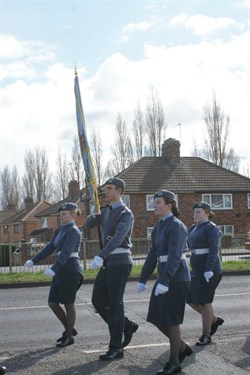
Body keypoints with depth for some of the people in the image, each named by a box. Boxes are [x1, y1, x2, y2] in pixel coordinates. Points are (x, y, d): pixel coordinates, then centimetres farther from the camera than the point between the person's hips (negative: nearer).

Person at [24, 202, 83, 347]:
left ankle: (69, 336, 15)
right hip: (61, 271, 9)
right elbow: (50, 248, 16)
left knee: (68, 304, 2)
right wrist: (33, 260, 7)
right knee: (53, 303, 10)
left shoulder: (73, 231, -13)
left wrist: (53, 269, -35)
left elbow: (66, 252, -25)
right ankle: (69, 329, 25)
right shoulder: (60, 230, 15)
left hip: (70, 270, -9)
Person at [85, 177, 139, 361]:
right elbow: (88, 225, 19)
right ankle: (127, 326, 25)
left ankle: (116, 348, 4)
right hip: (108, 262, 9)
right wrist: (92, 213, -4)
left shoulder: (126, 214, -13)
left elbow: (118, 238, -28)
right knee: (98, 301, 8)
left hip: (120, 262, -9)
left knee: (114, 304, -5)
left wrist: (100, 256, -38)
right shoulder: (106, 210, 16)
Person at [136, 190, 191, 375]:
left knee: (170, 320, -2)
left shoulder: (177, 226, -15)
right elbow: (153, 255, 16)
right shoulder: (159, 227, 13)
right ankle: (183, 347, 26)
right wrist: (143, 279, 14)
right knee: (156, 318, 9)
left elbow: (175, 256, -24)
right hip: (164, 276, 9)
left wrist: (164, 282, -31)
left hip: (176, 278, -9)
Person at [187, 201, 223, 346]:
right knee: (191, 300, 7)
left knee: (204, 301, -4)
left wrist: (209, 270, -26)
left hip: (209, 269, -8)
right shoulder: (193, 228, 15)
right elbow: (186, 246, 19)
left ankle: (206, 336, 8)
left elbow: (213, 250, -18)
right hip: (197, 270, 9)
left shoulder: (211, 228, -9)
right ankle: (215, 319, 25)